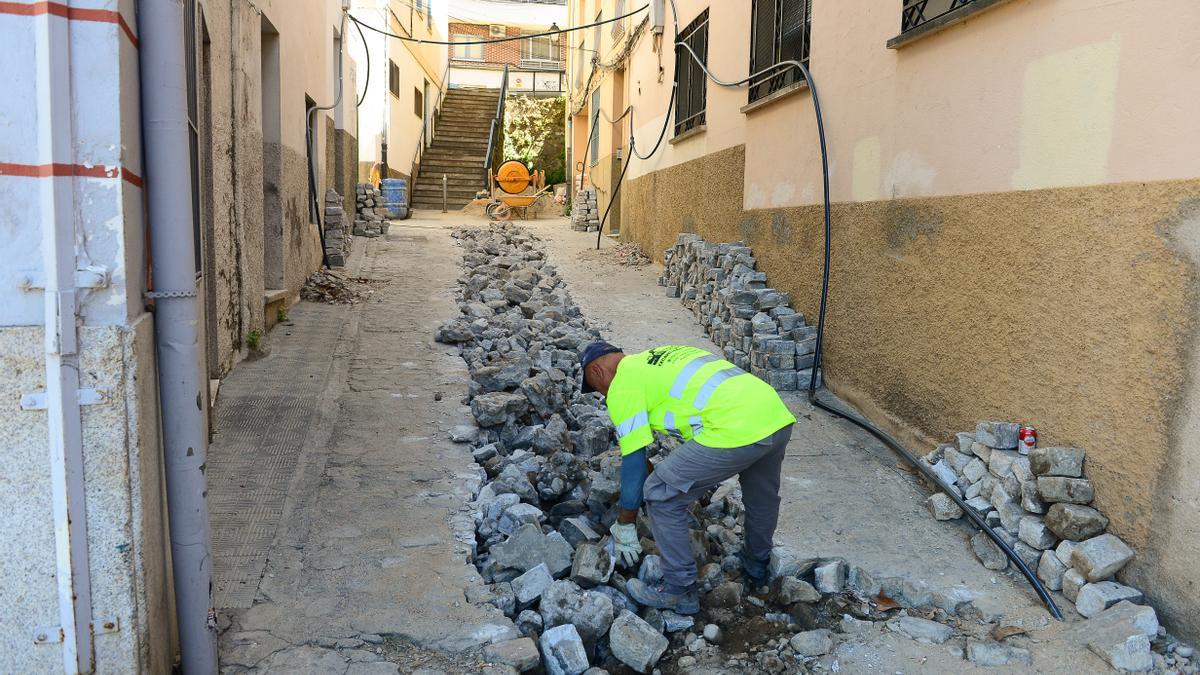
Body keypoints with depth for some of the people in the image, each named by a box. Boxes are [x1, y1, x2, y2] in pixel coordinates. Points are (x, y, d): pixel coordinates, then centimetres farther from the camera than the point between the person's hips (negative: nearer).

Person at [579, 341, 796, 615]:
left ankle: (680, 591, 18)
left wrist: (624, 526, 14)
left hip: (735, 430, -9)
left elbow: (634, 461, 3)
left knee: (661, 497, 8)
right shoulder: (665, 355, 30)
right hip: (778, 415, 9)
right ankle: (757, 567, 54)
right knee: (763, 496, 33)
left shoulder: (622, 385, 5)